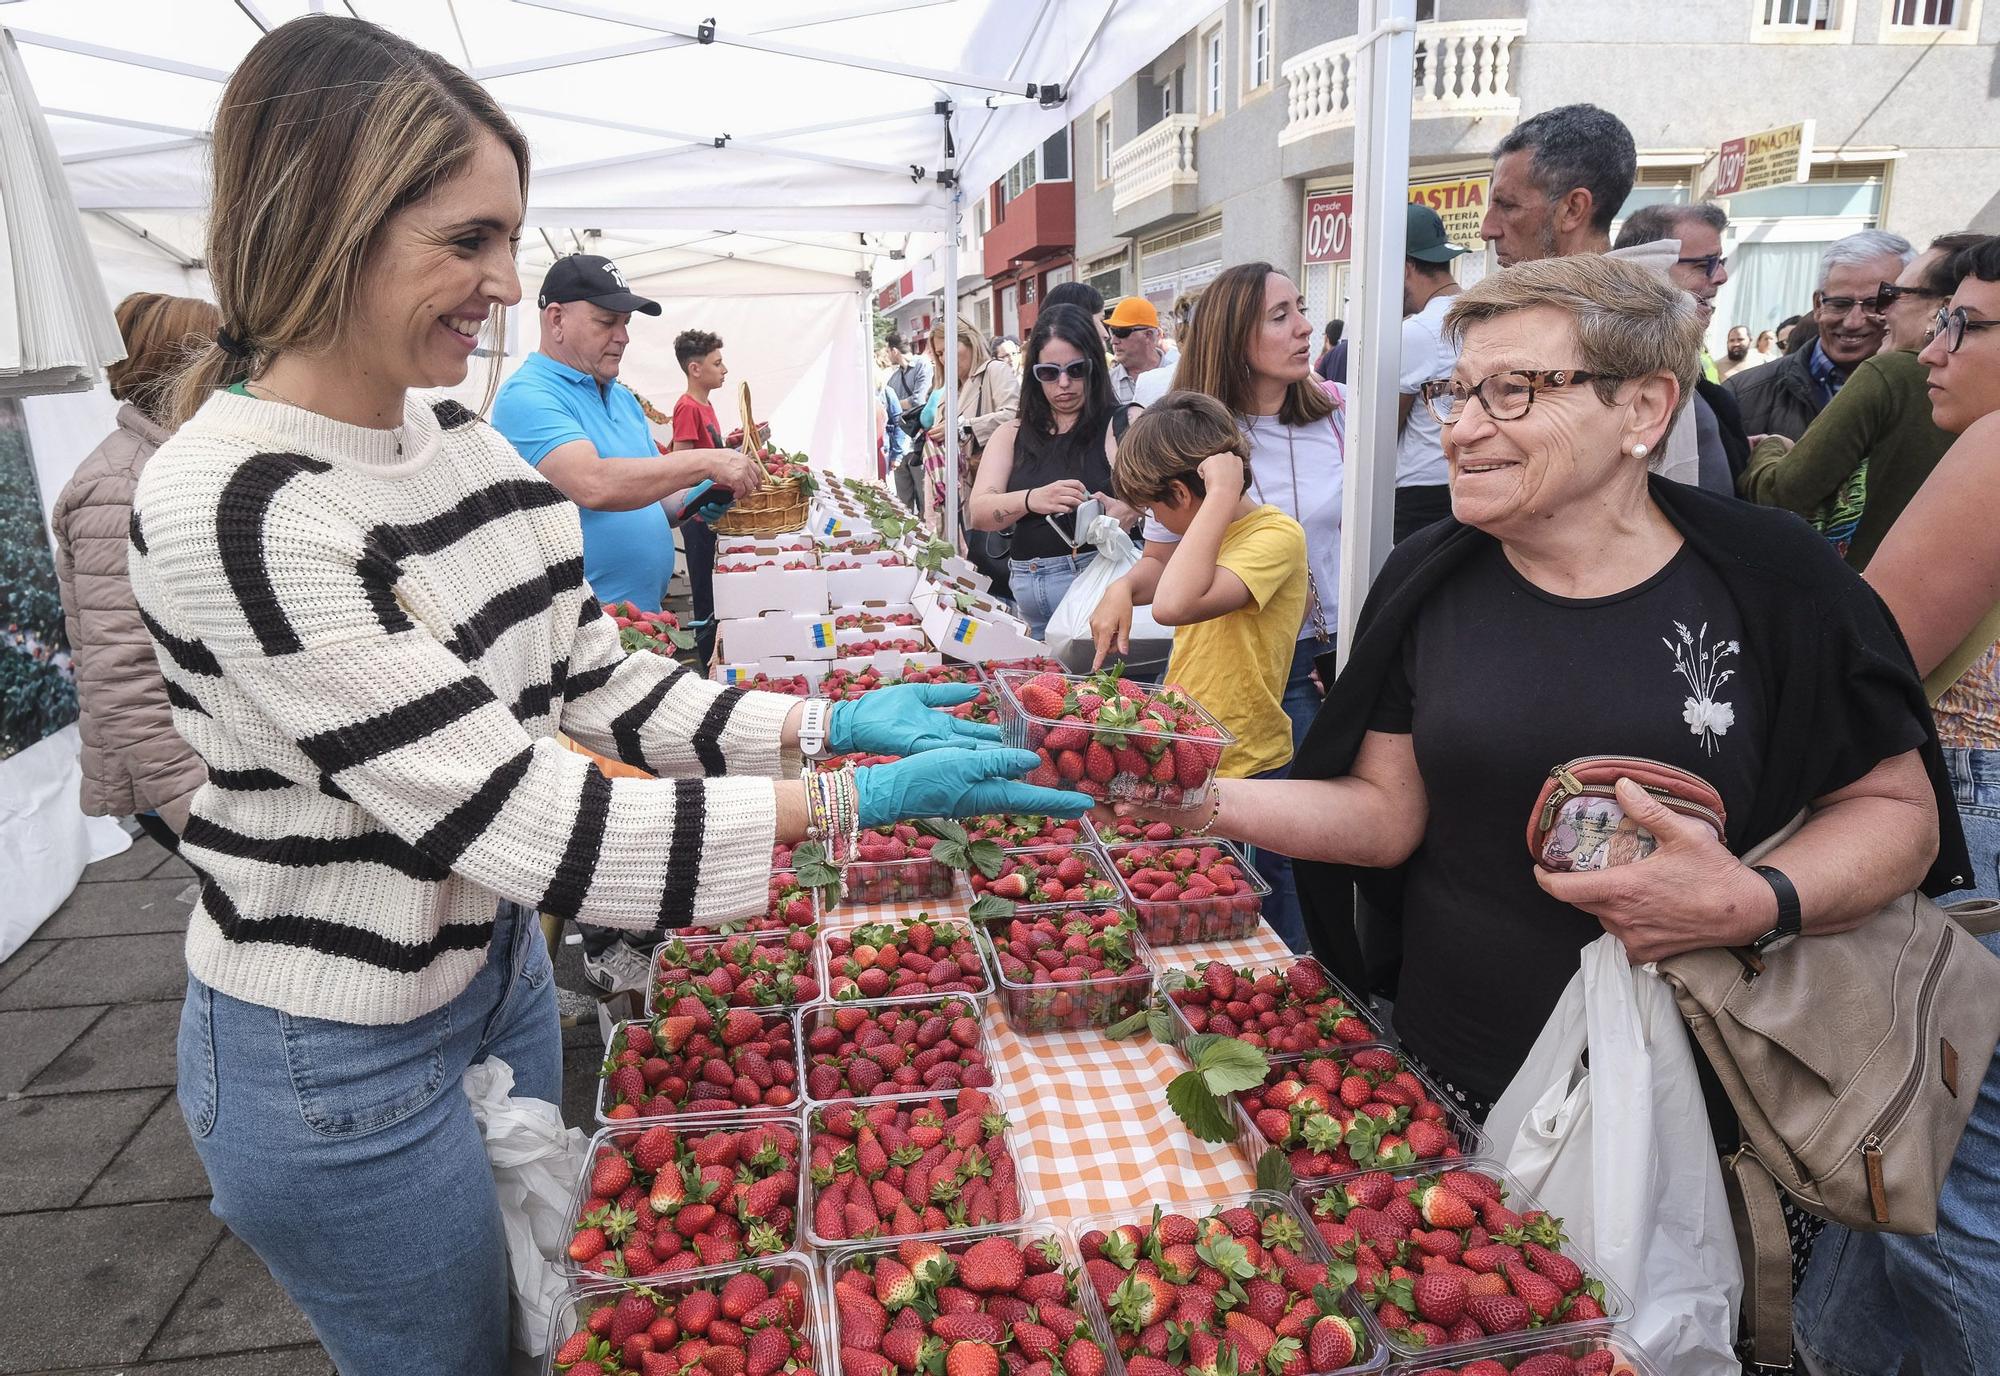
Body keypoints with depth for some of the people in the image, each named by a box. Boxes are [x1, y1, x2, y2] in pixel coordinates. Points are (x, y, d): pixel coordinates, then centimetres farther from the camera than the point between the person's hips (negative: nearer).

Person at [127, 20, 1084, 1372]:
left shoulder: (467, 439, -3)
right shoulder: (231, 509, -28)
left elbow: (598, 685, 0)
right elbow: (520, 821, -31)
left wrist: (828, 720, -10)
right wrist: (856, 799, -32)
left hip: (500, 966, 7)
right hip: (335, 1062, -7)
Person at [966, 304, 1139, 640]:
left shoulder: (1123, 426, 3)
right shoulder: (1013, 435, 13)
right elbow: (977, 512, 2)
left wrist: (1125, 510, -30)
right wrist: (1032, 499, -18)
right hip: (1027, 587, 3)